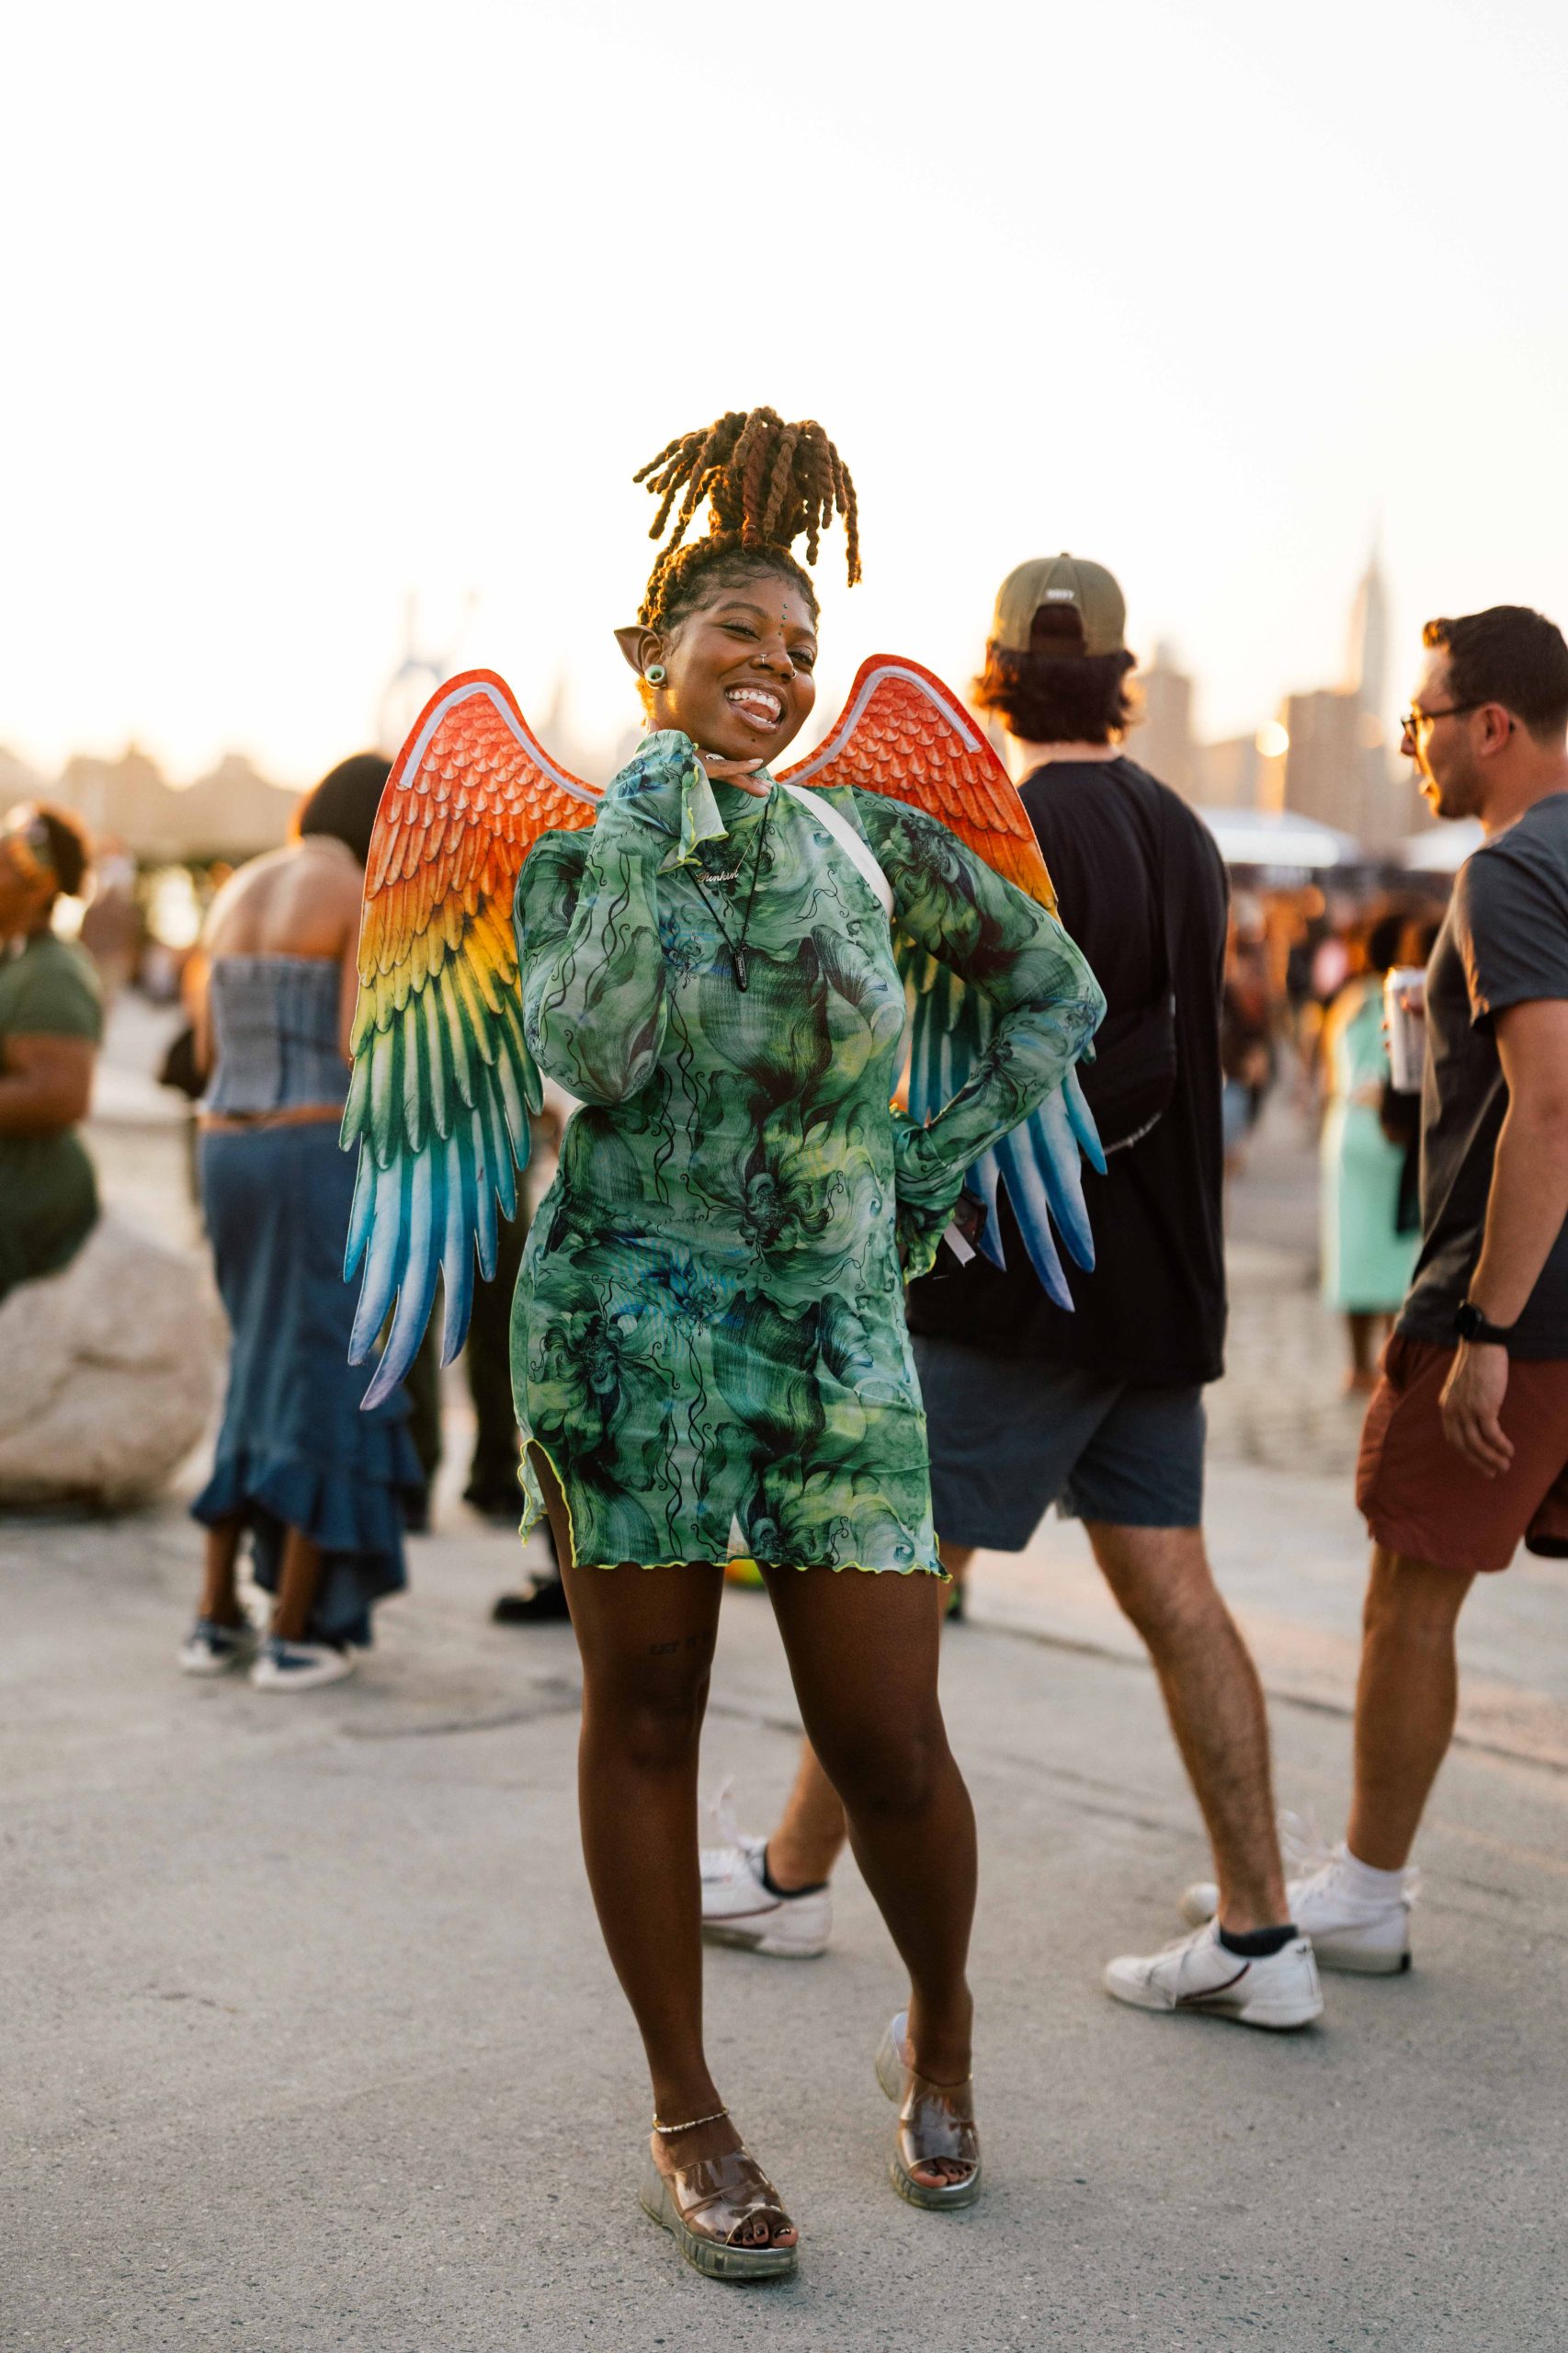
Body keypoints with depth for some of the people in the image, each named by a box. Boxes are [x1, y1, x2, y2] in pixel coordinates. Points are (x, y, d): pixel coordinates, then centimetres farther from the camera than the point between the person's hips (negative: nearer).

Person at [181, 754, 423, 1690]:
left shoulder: (235, 894, 14)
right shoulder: (372, 901, -8)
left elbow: (213, 1056, 15)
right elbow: (366, 1054, -15)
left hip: (234, 1156, 7)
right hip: (331, 1161, -7)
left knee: (266, 1379, 18)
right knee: (329, 1390, 3)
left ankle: (217, 1615, 15)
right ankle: (295, 1634, 4)